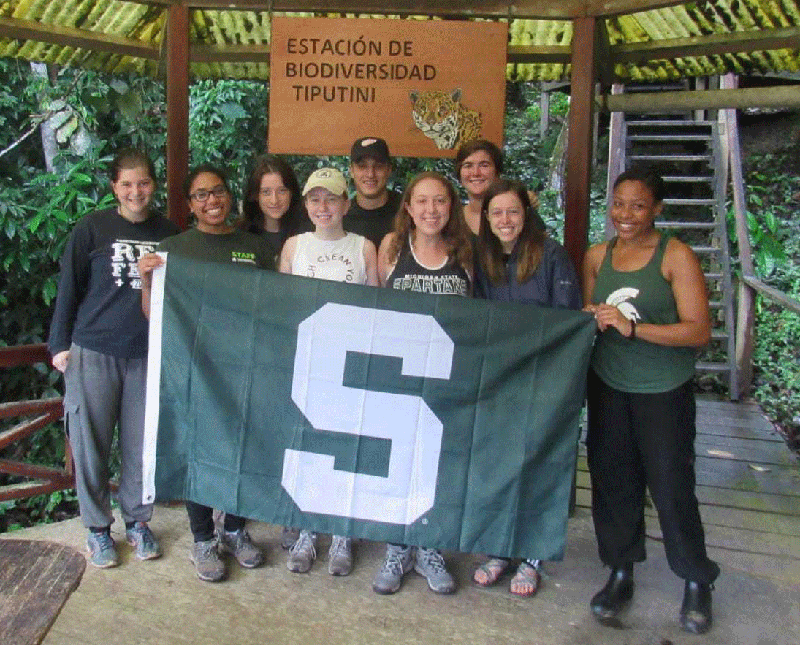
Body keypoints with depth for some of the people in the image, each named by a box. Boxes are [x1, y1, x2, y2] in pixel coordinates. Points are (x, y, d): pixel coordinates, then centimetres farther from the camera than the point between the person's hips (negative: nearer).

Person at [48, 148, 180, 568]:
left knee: (141, 444, 9)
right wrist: (60, 344, -1)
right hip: (93, 354, -2)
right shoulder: (92, 229, -2)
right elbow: (68, 287, 1)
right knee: (90, 444, 6)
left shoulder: (168, 233, 5)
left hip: (148, 355, 2)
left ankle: (137, 521, 27)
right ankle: (97, 527, 23)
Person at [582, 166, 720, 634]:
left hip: (664, 391, -4)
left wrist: (632, 327, -23)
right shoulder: (597, 257, 4)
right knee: (612, 480, 9)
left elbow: (699, 331, -16)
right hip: (608, 385, 4)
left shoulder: (676, 256, -11)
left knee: (671, 485, 2)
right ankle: (621, 574, 28)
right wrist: (593, 318, -6)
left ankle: (697, 582, 25)